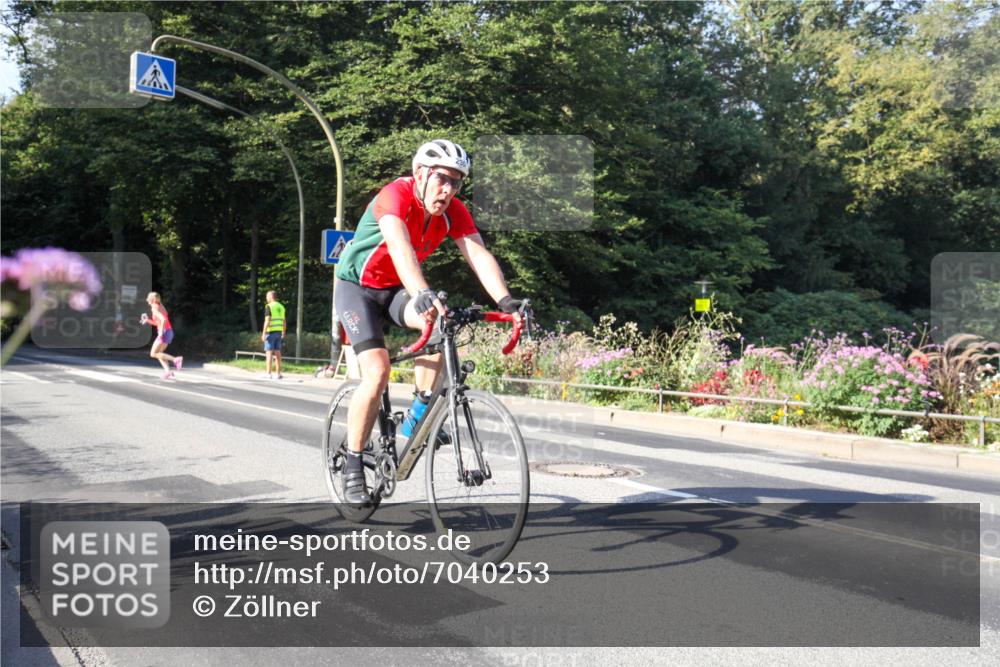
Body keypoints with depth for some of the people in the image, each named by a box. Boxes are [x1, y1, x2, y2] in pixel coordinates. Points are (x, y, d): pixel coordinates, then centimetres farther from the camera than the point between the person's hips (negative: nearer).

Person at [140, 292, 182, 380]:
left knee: (153, 354, -4)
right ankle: (167, 371, 5)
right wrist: (148, 320, 18)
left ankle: (175, 359, -17)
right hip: (169, 332, 9)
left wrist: (161, 332, -22)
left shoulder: (155, 308, -10)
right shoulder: (160, 307, 18)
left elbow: (163, 319, -25)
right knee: (158, 353, 18)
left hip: (164, 332, -9)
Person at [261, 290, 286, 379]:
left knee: (269, 353, -4)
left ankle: (268, 374, -7)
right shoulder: (281, 307, 13)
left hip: (271, 332, -7)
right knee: (277, 353, 8)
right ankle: (278, 373, 7)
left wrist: (264, 333, -16)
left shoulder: (269, 306, -9)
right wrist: (283, 333, 24)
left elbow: (267, 321, -17)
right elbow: (284, 322, 15)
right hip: (278, 332, 7)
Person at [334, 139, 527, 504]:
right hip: (358, 286, -5)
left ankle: (417, 416, -10)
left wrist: (505, 301, -40)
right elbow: (399, 245, -45)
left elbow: (479, 254, -23)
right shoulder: (395, 195, -28)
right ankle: (353, 467, -3)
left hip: (397, 288, 5)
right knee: (377, 372, -19)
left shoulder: (454, 211, -11)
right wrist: (423, 294, -62)